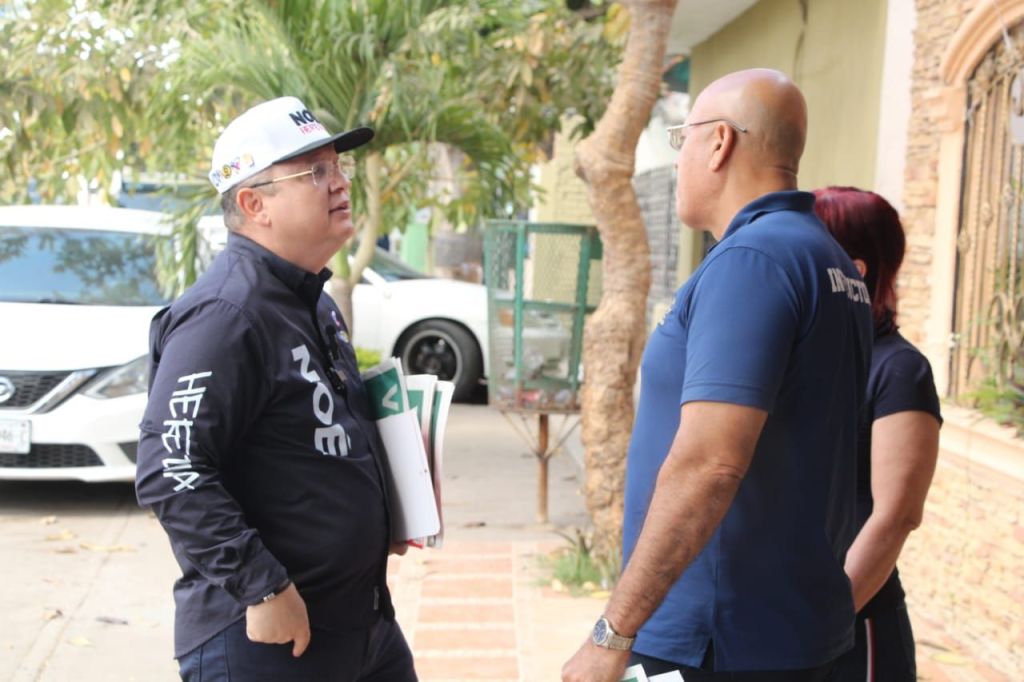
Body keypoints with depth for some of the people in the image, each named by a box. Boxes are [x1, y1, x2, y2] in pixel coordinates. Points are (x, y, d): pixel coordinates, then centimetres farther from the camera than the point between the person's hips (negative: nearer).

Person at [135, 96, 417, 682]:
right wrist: (262, 589, -25)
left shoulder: (315, 303, 10)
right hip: (266, 635, -9)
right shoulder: (224, 315, -20)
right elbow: (171, 475, -25)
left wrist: (381, 519, 11)